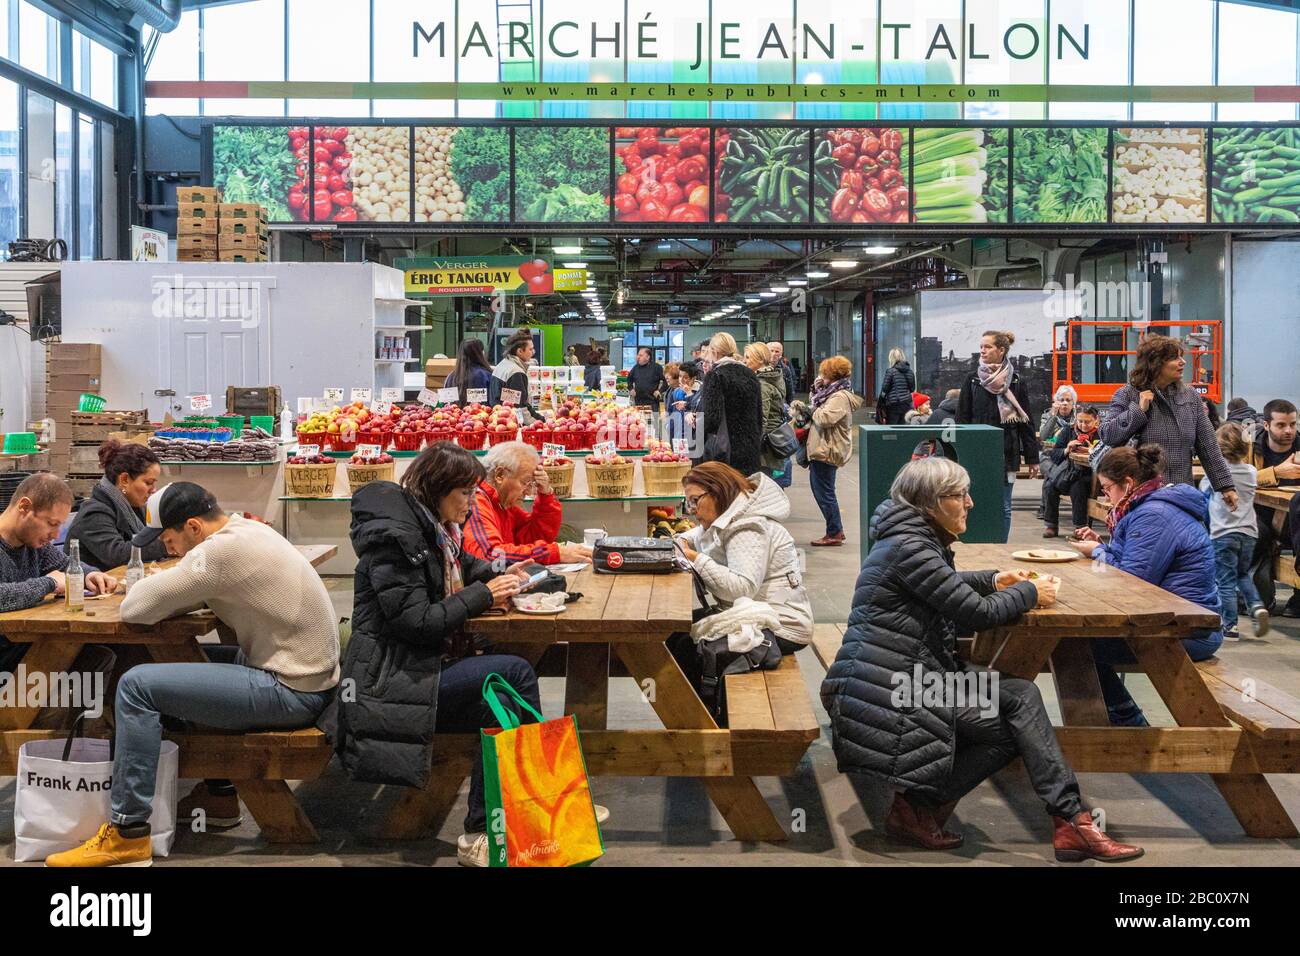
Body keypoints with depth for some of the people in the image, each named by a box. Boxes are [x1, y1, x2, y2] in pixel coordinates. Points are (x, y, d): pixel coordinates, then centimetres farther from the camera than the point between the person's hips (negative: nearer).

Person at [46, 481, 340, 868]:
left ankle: (127, 834, -2)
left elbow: (134, 608, -18)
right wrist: (166, 590, 2)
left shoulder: (222, 550, -22)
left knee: (137, 686, -9)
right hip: (309, 675, 10)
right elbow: (199, 591, 21)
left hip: (292, 693, -10)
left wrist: (147, 587, 4)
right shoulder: (249, 530, 8)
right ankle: (219, 793, 36)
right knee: (195, 662, 31)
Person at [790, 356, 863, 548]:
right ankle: (836, 530, 24)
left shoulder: (840, 397, -16)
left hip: (828, 452, -11)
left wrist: (808, 410, -12)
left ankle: (834, 534, 4)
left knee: (824, 493, -4)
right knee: (820, 489, 17)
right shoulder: (833, 393, 16)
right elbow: (817, 413, 20)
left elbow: (825, 418, -28)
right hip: (822, 450, 11)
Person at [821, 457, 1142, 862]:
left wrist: (994, 580, 22)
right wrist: (1029, 593, 2)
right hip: (889, 694, -10)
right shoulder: (908, 548, -17)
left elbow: (944, 585, 38)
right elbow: (980, 613, -15)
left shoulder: (915, 537, 15)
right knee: (1019, 701, -10)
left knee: (1020, 696, -3)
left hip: (909, 675, 10)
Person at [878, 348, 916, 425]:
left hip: (894, 405, -5)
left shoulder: (891, 371, -10)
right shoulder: (910, 371, 6)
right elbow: (913, 389, 13)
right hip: (907, 403, 5)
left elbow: (884, 389, -6)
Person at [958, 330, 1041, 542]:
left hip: (1006, 455, 0)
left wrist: (1032, 458, 3)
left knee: (1004, 509, 5)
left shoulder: (1016, 382, 2)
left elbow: (1025, 422, 4)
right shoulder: (972, 381, 4)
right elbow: (962, 420, 4)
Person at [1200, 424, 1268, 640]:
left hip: (1223, 534, -4)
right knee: (1244, 574, 23)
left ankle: (1230, 626, 1)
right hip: (1248, 532, 4)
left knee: (1227, 582, 1)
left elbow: (1203, 492, 8)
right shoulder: (1251, 471, 4)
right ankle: (1256, 606, 0)